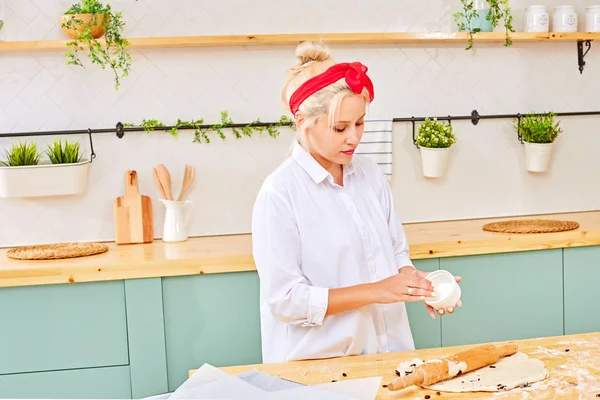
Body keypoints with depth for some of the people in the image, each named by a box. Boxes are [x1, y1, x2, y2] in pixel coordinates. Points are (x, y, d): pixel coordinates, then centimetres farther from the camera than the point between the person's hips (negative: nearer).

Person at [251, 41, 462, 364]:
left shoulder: (370, 174, 5)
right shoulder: (279, 193, -12)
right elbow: (286, 300, -14)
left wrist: (414, 281, -6)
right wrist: (375, 291, -16)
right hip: (319, 361, -4)